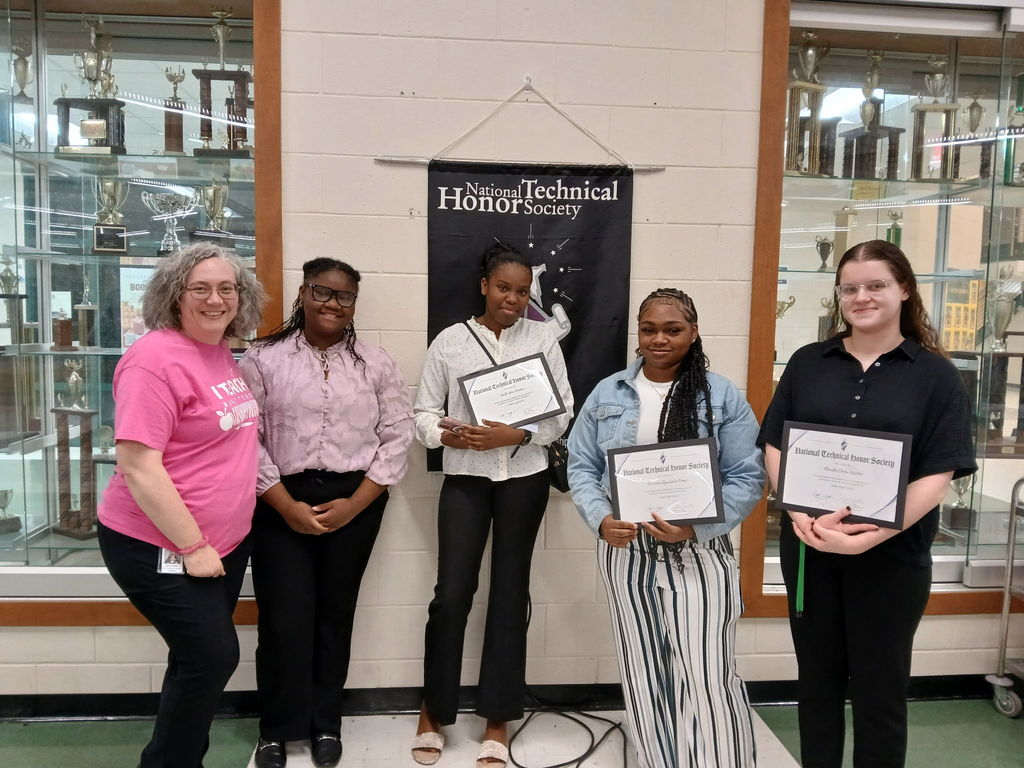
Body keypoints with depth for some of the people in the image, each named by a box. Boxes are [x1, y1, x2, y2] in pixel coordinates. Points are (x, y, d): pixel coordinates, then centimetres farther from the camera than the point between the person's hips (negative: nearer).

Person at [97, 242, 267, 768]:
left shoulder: (222, 354, 6)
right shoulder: (156, 360, -20)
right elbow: (138, 468, -23)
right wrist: (192, 547, -19)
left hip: (227, 542, 8)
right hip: (160, 548, -8)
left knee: (202, 659, 18)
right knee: (214, 657, -1)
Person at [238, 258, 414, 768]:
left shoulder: (375, 363, 4)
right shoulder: (263, 358, 0)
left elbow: (396, 437, 1)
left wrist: (355, 504, -7)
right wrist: (286, 505, -10)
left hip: (354, 501, 1)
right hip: (281, 502, -1)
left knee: (335, 612, 10)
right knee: (284, 617, 0)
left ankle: (325, 723, 29)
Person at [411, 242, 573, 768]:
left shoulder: (542, 337, 3)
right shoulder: (450, 340, 2)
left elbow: (562, 413, -1)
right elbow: (424, 413, 2)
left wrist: (516, 435, -16)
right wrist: (448, 436, -18)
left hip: (524, 477, 1)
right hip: (465, 477, 0)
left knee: (510, 592, 8)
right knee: (452, 593, -1)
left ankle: (497, 724, 22)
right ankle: (433, 713, 21)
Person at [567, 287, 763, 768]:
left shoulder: (722, 396, -3)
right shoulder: (607, 393, 5)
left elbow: (747, 476, -4)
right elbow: (581, 466, 6)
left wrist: (697, 526, -18)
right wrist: (600, 519, -12)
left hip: (699, 552, -2)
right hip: (625, 550, 3)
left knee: (707, 676, -3)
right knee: (643, 673, 13)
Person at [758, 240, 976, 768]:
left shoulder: (935, 374, -2)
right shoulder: (807, 363, 5)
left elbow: (938, 475, -9)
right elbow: (775, 447, 2)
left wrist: (872, 534, -21)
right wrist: (800, 513, -15)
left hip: (892, 555, -2)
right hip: (808, 548, 2)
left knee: (880, 688, 12)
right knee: (817, 680, 16)